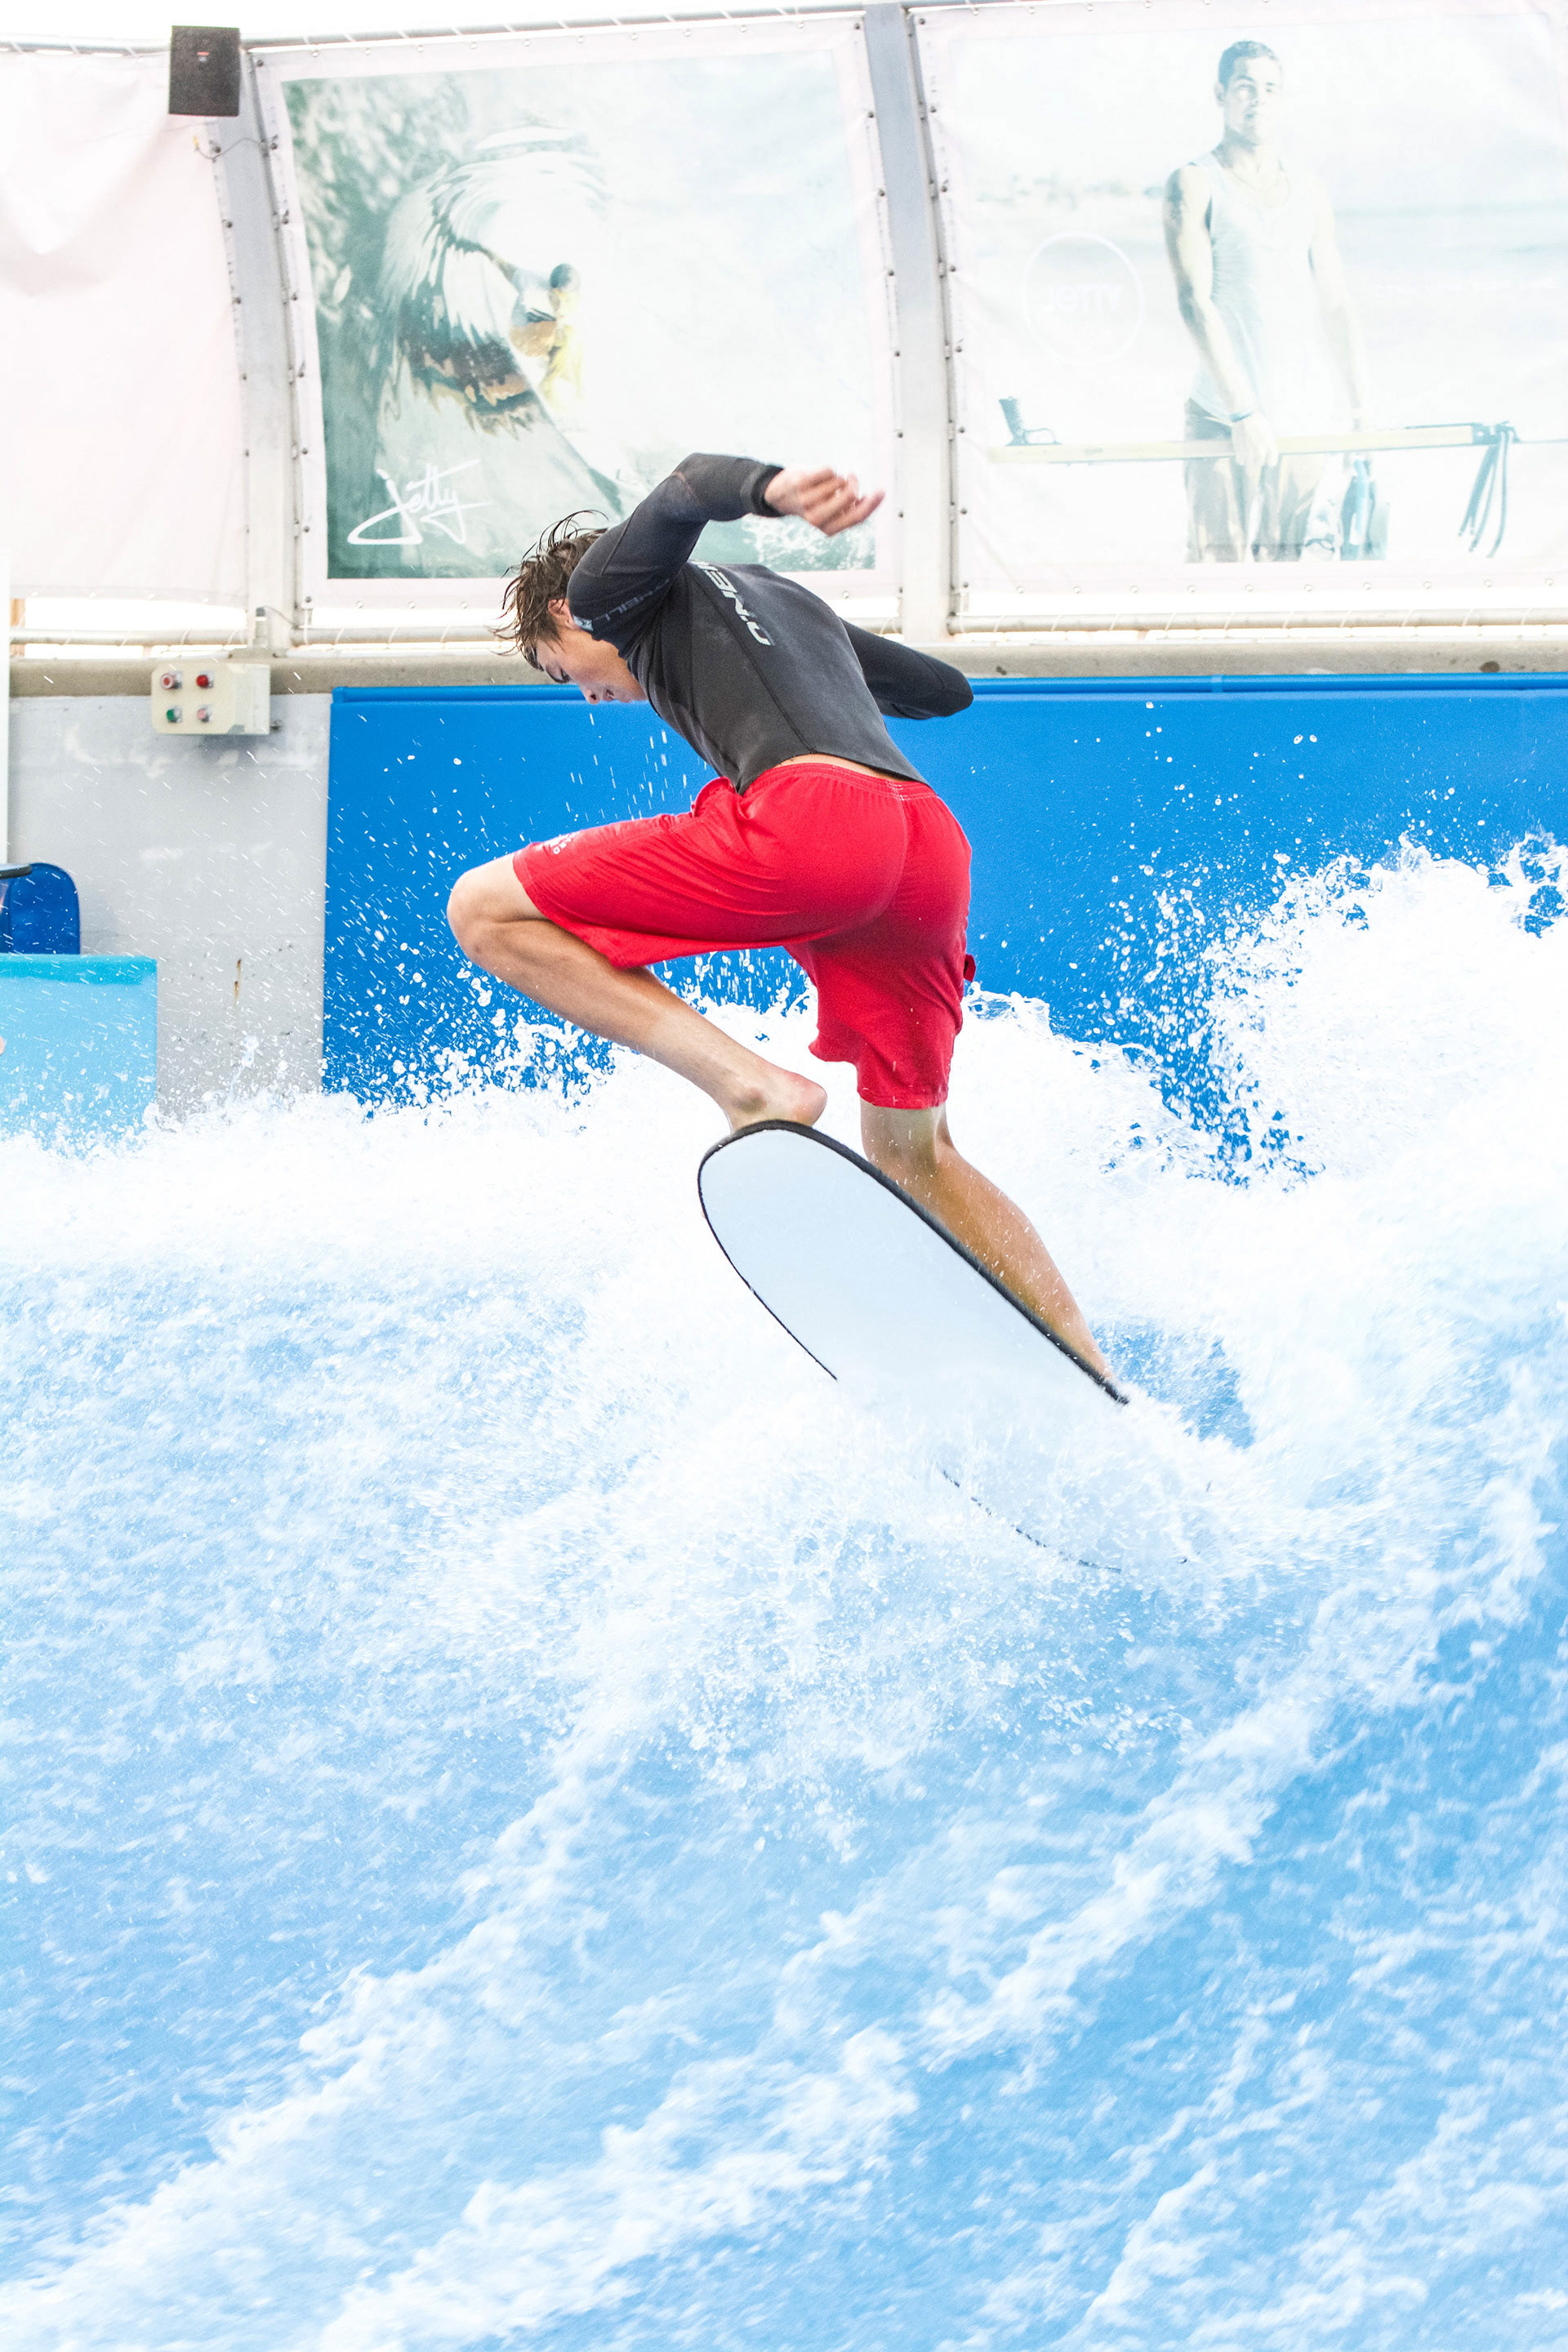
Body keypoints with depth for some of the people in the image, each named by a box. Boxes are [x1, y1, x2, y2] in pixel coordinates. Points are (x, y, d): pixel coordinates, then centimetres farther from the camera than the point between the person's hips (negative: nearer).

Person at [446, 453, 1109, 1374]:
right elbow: (949, 689, 51)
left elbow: (688, 490, -2)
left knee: (487, 910, 1)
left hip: (808, 807, -8)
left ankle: (753, 1089, -12)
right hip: (936, 847, 8)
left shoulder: (608, 583, 21)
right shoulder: (792, 601, 40)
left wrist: (773, 489, -26)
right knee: (914, 1155, 22)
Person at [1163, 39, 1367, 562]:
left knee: (1286, 567, 5)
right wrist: (1243, 411, -18)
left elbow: (1335, 303, 15)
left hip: (1306, 419, 5)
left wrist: (1360, 405, 6)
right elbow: (1195, 300, -11)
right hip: (1223, 420, -4)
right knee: (1219, 564, -9)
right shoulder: (1195, 185, -2)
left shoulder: (1308, 192, 14)